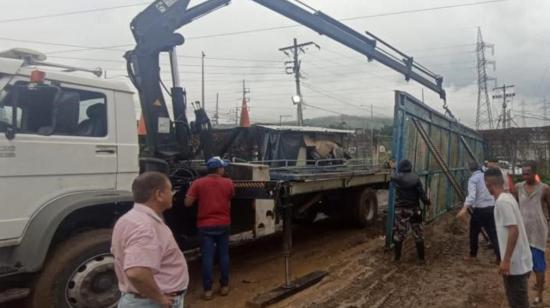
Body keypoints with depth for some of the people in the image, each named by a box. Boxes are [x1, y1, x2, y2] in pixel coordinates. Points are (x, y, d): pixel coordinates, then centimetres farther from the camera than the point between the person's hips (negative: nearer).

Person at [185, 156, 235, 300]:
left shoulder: (198, 183, -7)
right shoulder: (228, 183, -1)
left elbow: (188, 203, -7)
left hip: (205, 225, -1)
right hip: (223, 224, 1)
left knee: (207, 257, 2)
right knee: (224, 255, 12)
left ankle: (208, 290, 6)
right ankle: (224, 286, 19)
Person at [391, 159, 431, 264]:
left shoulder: (395, 178, -6)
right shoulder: (415, 178, -10)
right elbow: (421, 194, -11)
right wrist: (427, 202, 6)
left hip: (400, 209, 1)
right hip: (414, 209, 0)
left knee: (398, 234, 11)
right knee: (418, 234, 10)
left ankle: (397, 257, 18)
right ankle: (421, 258, 15)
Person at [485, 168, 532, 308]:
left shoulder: (502, 201, -20)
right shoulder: (507, 197, 9)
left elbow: (514, 230, -25)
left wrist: (506, 260, -23)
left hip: (515, 262, -9)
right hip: (518, 260, 9)